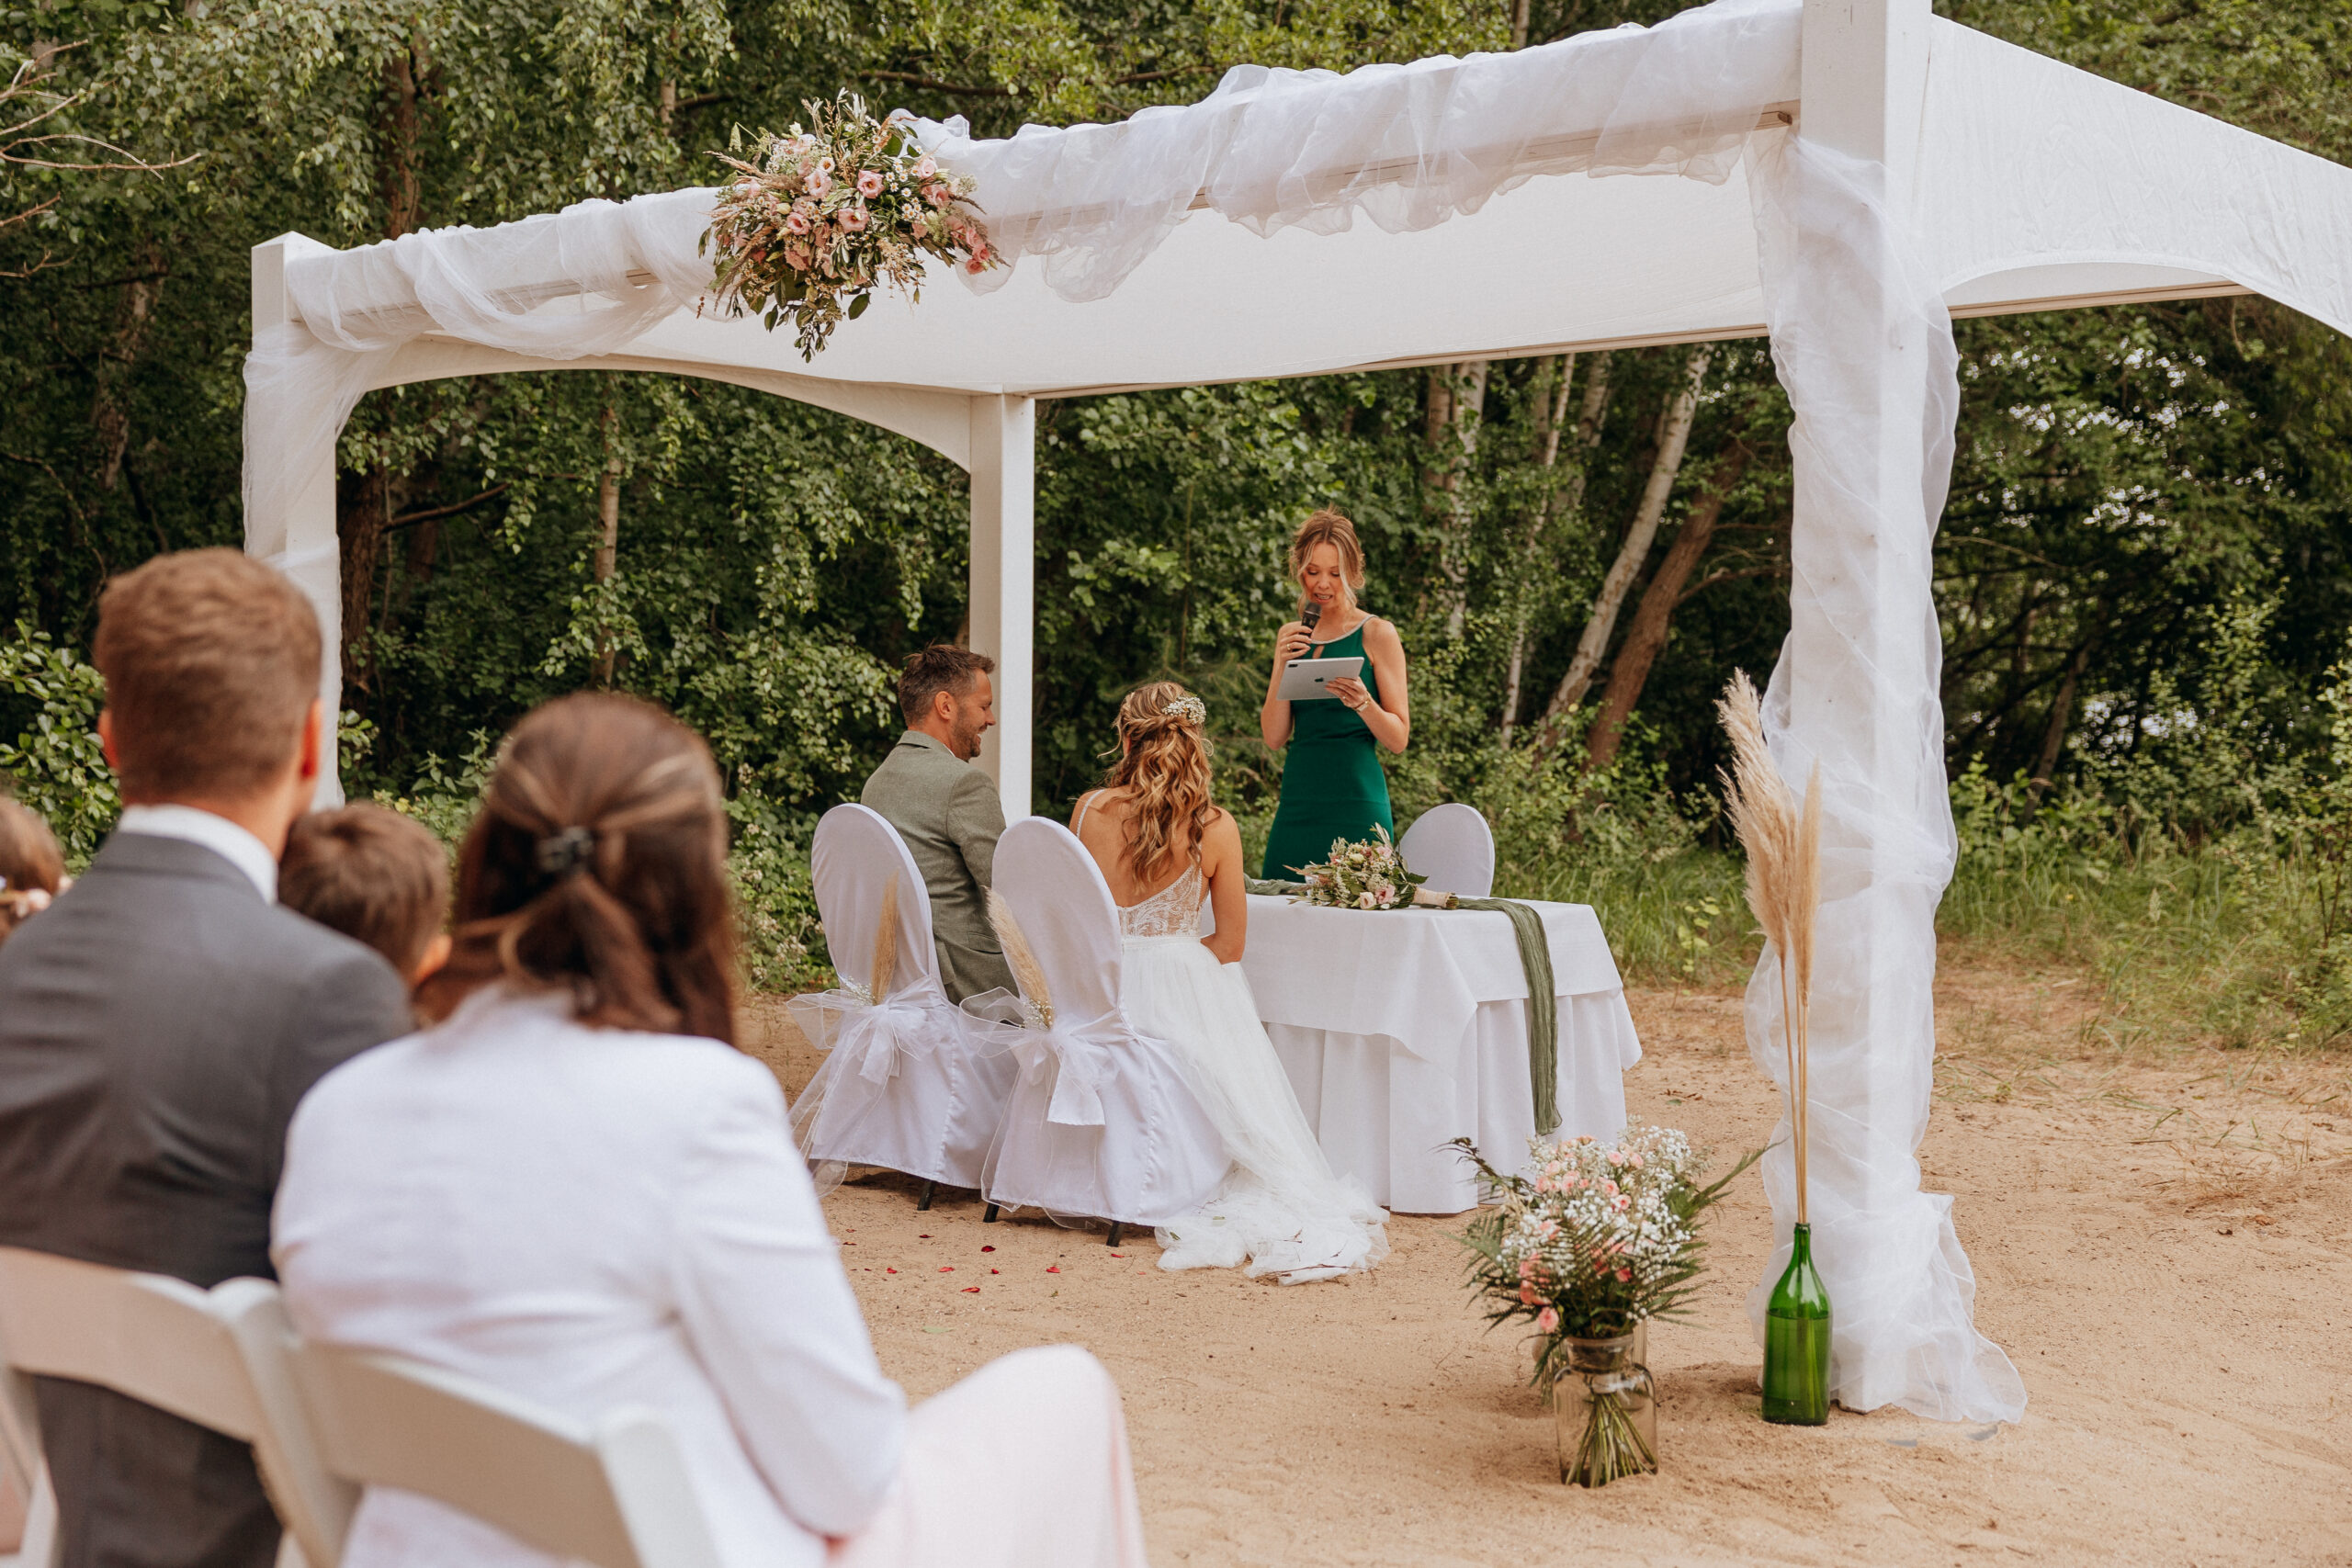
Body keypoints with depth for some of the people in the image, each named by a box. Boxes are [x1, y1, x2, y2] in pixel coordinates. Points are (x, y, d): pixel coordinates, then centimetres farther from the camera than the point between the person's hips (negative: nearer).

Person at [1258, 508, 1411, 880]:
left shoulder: (1376, 634, 0)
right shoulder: (1292, 636, 13)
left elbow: (1399, 739, -2)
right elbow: (1274, 737, 6)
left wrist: (1363, 703, -20)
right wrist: (1283, 666, -5)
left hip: (1355, 804, -4)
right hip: (1297, 803, 4)